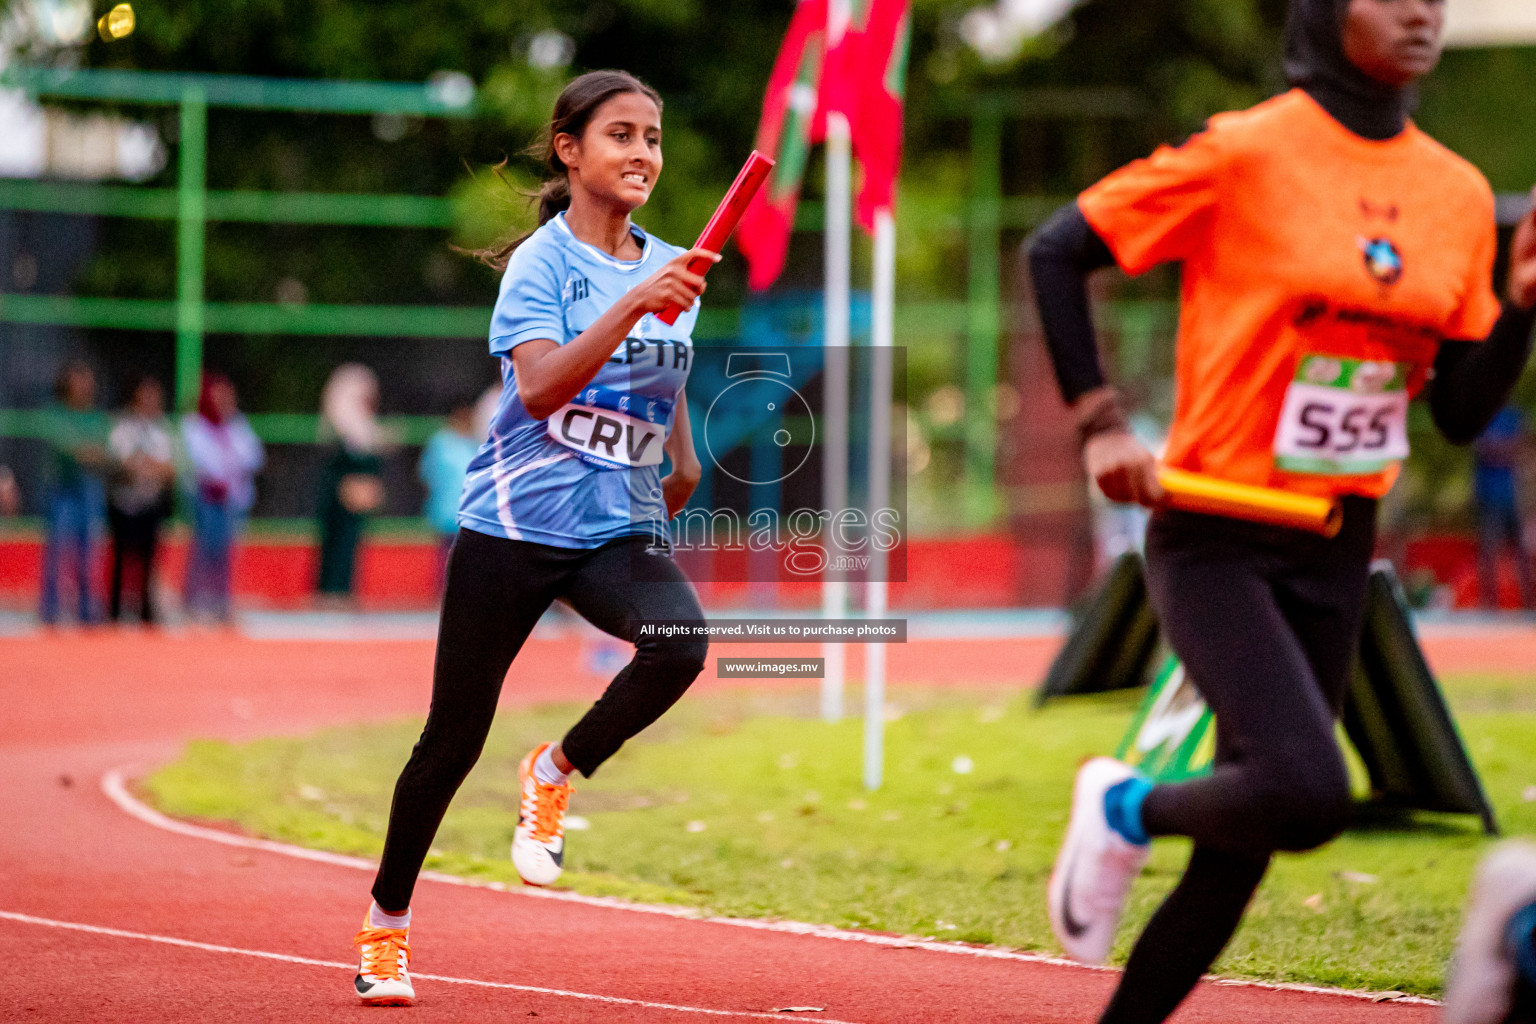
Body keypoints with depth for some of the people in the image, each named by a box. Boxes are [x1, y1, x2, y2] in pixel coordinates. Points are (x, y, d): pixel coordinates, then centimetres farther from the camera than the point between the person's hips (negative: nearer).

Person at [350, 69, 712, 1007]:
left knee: (680, 644, -29)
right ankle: (387, 928, 22)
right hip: (515, 527, -4)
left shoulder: (670, 268, 9)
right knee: (454, 741, 2)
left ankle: (556, 774, -2)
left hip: (621, 527, 4)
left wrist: (682, 462, 18)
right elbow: (541, 386, -24)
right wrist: (634, 303, -32)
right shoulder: (542, 262, -8)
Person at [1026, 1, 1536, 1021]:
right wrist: (1101, 423, -13)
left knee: (1244, 844, 7)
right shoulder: (1246, 153, -11)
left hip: (1336, 553, 6)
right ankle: (1129, 811, 6)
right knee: (1307, 793, -24)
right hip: (1217, 539, -6)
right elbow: (1057, 253, -6)